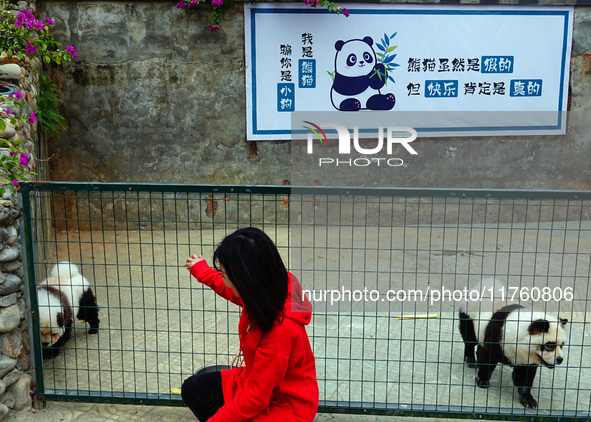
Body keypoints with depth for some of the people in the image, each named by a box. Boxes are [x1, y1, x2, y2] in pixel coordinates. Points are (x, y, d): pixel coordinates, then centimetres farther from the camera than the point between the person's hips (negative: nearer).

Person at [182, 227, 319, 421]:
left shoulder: (282, 328, -37)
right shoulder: (271, 289, -14)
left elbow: (255, 399, -27)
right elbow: (236, 294, 14)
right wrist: (201, 270, 26)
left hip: (285, 405, -8)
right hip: (257, 381, 8)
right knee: (192, 389, 6)